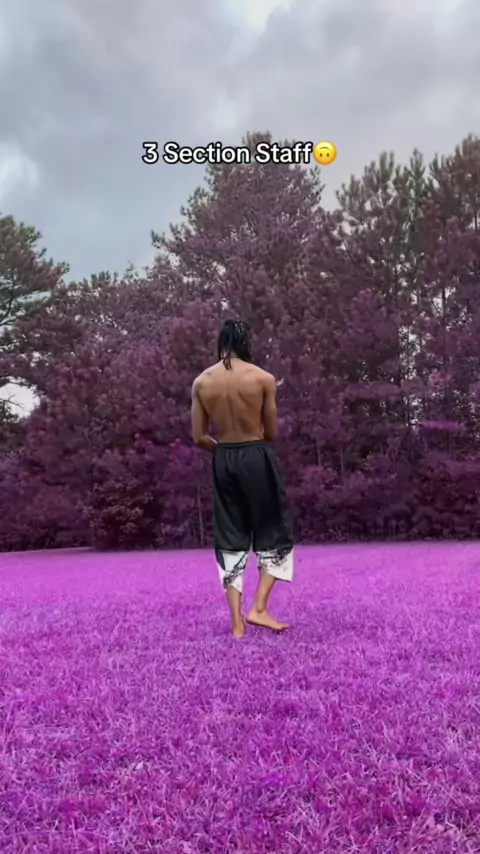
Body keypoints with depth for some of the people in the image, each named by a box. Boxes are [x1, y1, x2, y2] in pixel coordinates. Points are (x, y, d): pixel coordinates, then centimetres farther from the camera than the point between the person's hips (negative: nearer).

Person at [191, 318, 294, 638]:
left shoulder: (201, 382, 1)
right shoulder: (264, 378, -7)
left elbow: (199, 437, 1)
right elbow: (272, 433, -2)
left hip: (223, 460, 4)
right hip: (257, 458, -3)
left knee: (230, 540, 11)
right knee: (275, 533, 12)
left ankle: (237, 622, 12)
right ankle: (259, 609, 4)